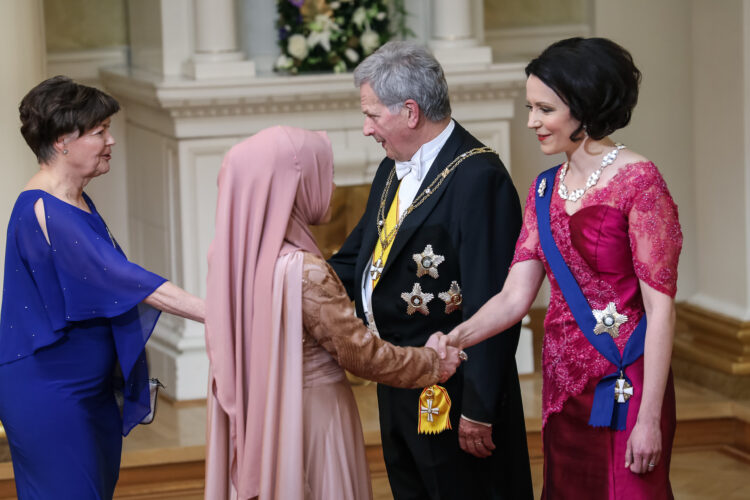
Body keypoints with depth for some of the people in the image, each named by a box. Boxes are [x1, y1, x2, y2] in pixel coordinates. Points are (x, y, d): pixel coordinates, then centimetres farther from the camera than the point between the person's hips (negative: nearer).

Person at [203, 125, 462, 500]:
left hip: (256, 419, 7)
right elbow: (363, 355, -17)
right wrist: (436, 364, -3)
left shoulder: (234, 257, -1)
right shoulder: (303, 271, -24)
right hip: (312, 421, -7)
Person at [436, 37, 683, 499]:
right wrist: (456, 339, -13)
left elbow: (660, 309, -14)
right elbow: (515, 297, 5)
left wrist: (650, 418, -17)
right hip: (564, 383, 7)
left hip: (623, 387, -7)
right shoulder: (546, 189, 10)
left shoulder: (637, 181, -12)